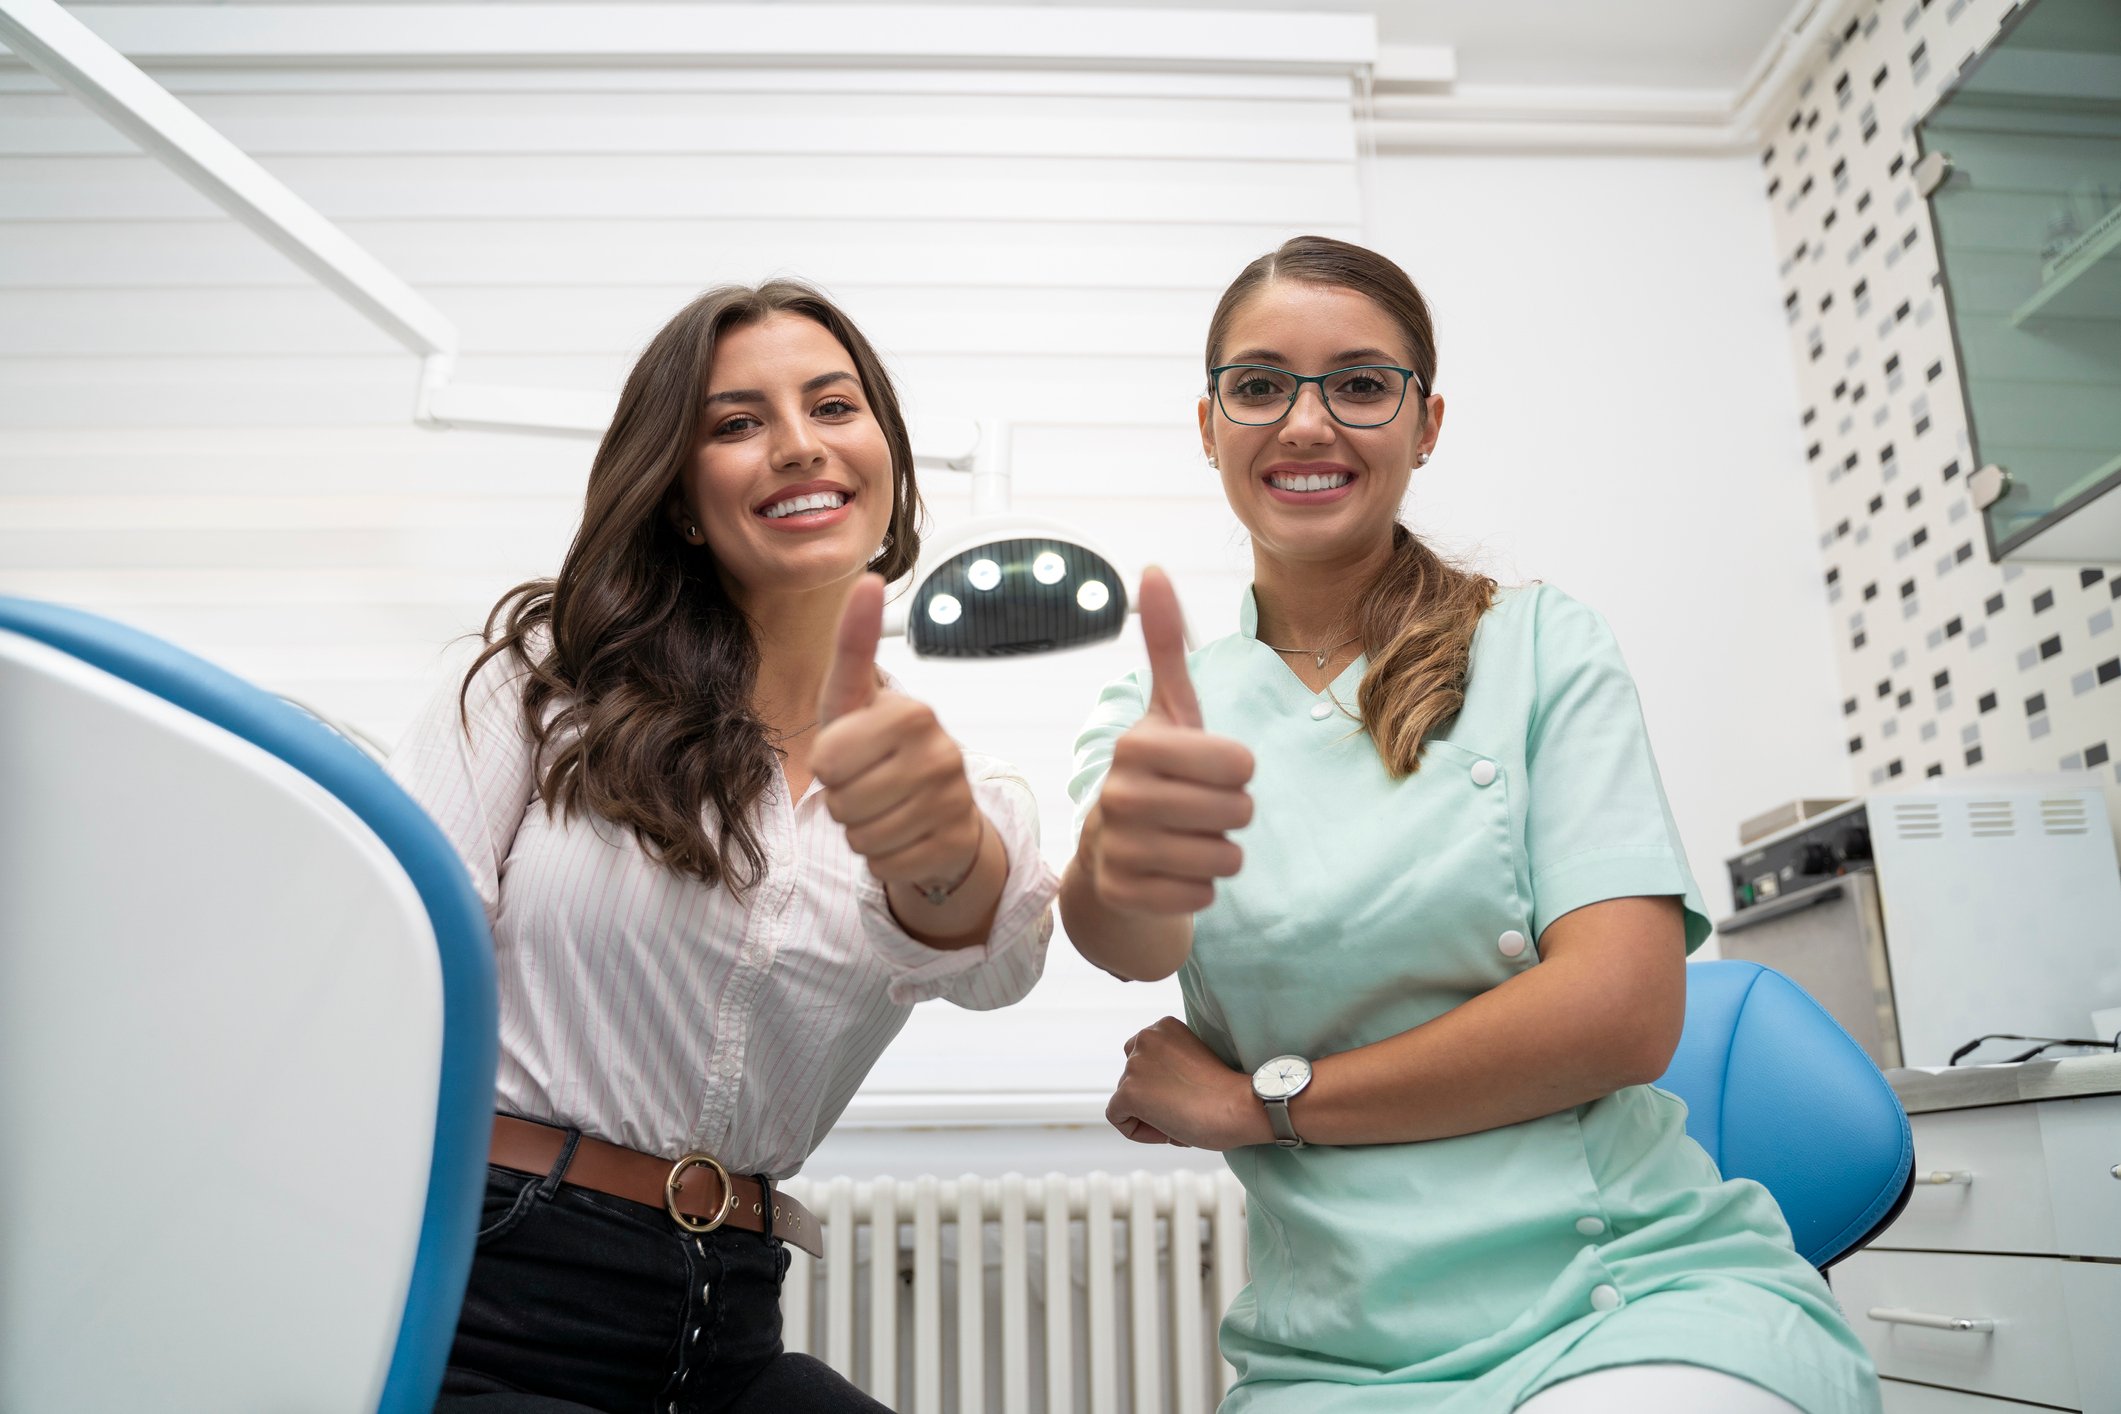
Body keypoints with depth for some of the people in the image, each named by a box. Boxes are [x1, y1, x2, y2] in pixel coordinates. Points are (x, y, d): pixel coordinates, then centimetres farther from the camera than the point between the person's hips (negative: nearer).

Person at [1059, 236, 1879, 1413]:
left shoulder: (1540, 645, 3)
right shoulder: (1154, 714, 9)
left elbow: (1621, 1011, -7)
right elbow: (1132, 936, -13)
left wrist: (1254, 1098, -4)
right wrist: (1120, 859, -37)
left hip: (1639, 1283, -2)